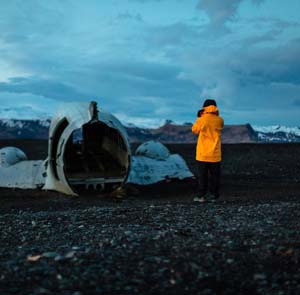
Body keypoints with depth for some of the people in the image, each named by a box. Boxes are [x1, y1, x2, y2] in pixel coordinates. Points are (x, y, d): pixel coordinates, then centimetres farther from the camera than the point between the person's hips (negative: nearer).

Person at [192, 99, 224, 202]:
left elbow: (194, 130, 3)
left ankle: (201, 195, 5)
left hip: (203, 153, -2)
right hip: (215, 154, 2)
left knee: (203, 175, 4)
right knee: (214, 175, 9)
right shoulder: (220, 120, -2)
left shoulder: (202, 120, -11)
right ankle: (213, 194, 12)